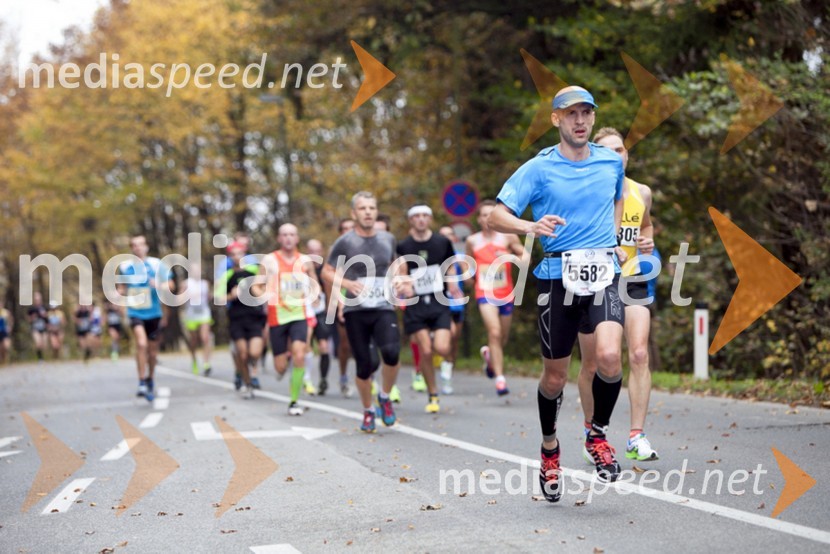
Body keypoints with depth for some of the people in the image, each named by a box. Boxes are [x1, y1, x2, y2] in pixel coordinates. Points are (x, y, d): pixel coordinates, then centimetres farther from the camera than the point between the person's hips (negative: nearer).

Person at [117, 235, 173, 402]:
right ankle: (142, 383, -17)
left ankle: (150, 379, 35)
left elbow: (170, 284, 0)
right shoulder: (125, 266, 3)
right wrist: (119, 294, -2)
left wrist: (159, 285, -20)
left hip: (154, 313, 1)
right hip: (135, 312, -1)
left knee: (152, 349, 11)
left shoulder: (156, 264, -3)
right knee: (141, 343, -22)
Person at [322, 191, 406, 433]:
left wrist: (399, 280, 6)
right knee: (364, 365, -1)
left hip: (384, 309, 1)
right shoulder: (345, 242, -2)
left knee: (392, 352, -24)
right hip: (355, 311, -1)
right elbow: (327, 272, 3)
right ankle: (368, 411, 24)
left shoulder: (388, 239, 9)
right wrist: (348, 283, -15)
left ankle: (385, 397, 3)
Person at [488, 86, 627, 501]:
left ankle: (598, 435, 6)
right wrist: (532, 227, -27)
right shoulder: (538, 168, -3)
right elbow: (496, 217, -8)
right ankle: (550, 449, 32)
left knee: (609, 357, -21)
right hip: (557, 276, -1)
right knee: (555, 375, 6)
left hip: (603, 273, 2)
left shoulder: (612, 162, 9)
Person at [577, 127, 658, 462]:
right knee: (592, 365, 6)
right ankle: (591, 429, 29)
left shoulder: (642, 193, 6)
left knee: (639, 355, -13)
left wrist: (648, 241, 3)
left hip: (631, 281, 3)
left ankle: (636, 438, -9)